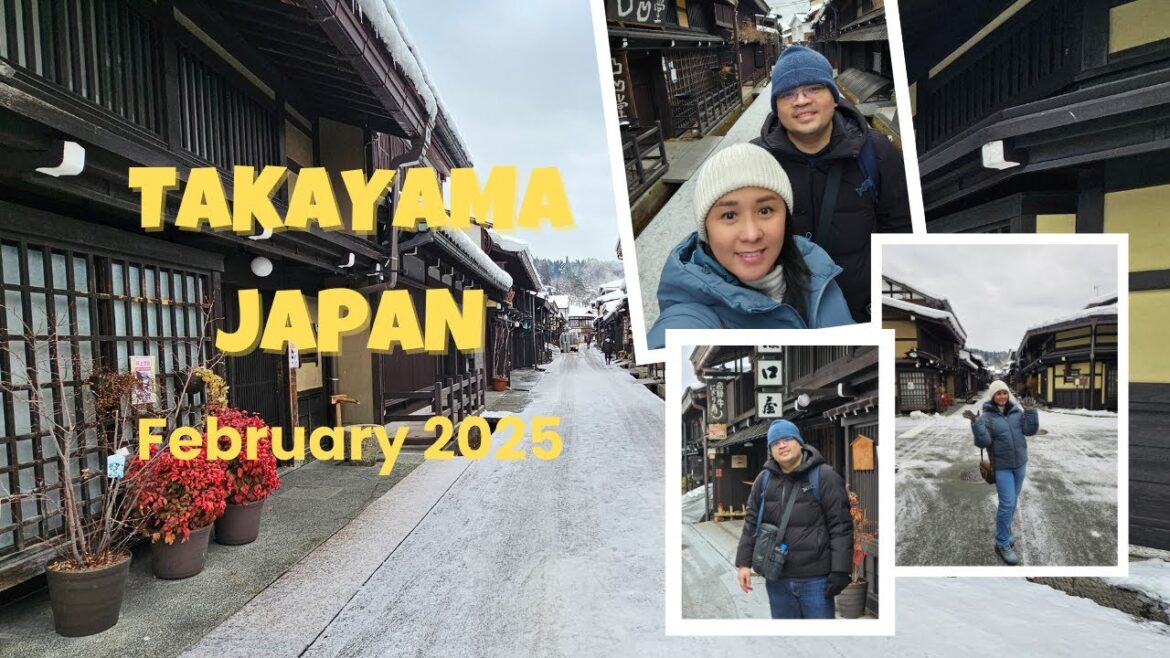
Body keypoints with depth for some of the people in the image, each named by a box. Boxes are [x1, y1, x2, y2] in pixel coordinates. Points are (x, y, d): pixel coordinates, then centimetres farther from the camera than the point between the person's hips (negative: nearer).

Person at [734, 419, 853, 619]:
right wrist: (744, 563, 6)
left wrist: (840, 570, -14)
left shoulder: (824, 476, -7)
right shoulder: (764, 479, 6)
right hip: (777, 579, 4)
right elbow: (752, 523, 11)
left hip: (815, 579, -4)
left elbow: (841, 526, -9)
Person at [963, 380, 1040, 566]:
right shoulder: (986, 416, -14)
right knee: (1007, 503, -9)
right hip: (1001, 466, -5)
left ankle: (1003, 533, 30)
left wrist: (1030, 411, -16)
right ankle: (1002, 544, 2)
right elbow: (983, 442, -22)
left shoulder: (1016, 411, -1)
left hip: (1020, 463, 5)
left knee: (1013, 501, 14)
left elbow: (1031, 430, -7)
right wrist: (976, 423, -35)